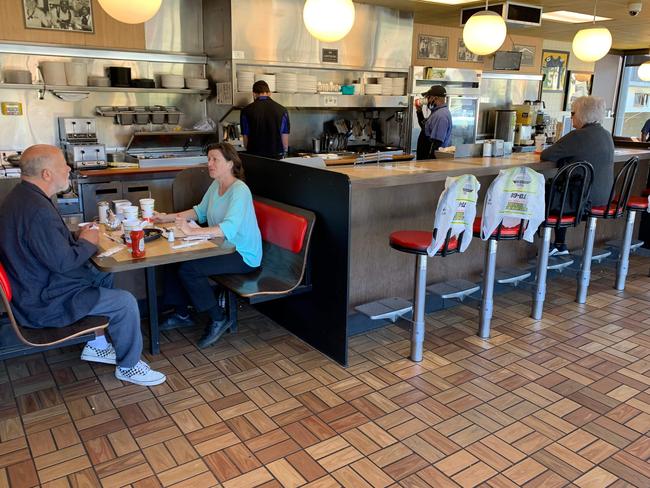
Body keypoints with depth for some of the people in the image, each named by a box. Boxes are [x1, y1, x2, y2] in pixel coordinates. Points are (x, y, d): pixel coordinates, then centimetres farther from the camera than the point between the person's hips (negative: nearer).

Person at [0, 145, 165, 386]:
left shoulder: (23, 195, 5)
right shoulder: (37, 210, -29)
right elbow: (62, 261, -28)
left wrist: (76, 237, 4)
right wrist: (87, 243, -10)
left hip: (38, 284, 11)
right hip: (44, 302, -11)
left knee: (105, 278, 21)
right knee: (125, 302, -13)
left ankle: (95, 345, 28)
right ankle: (128, 366, 6)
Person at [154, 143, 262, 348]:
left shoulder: (239, 191, -22)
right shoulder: (216, 185, 6)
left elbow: (229, 228, -35)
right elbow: (200, 211, 19)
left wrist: (192, 231, -42)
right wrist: (169, 217, 8)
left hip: (243, 255, -9)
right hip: (222, 246, 9)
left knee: (188, 269, -22)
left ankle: (219, 319, -4)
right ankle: (182, 314, 15)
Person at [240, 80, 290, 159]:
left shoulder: (247, 111, 0)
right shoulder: (282, 110, 1)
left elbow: (246, 138, 4)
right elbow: (285, 137, 3)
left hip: (255, 155, 0)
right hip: (277, 156, 0)